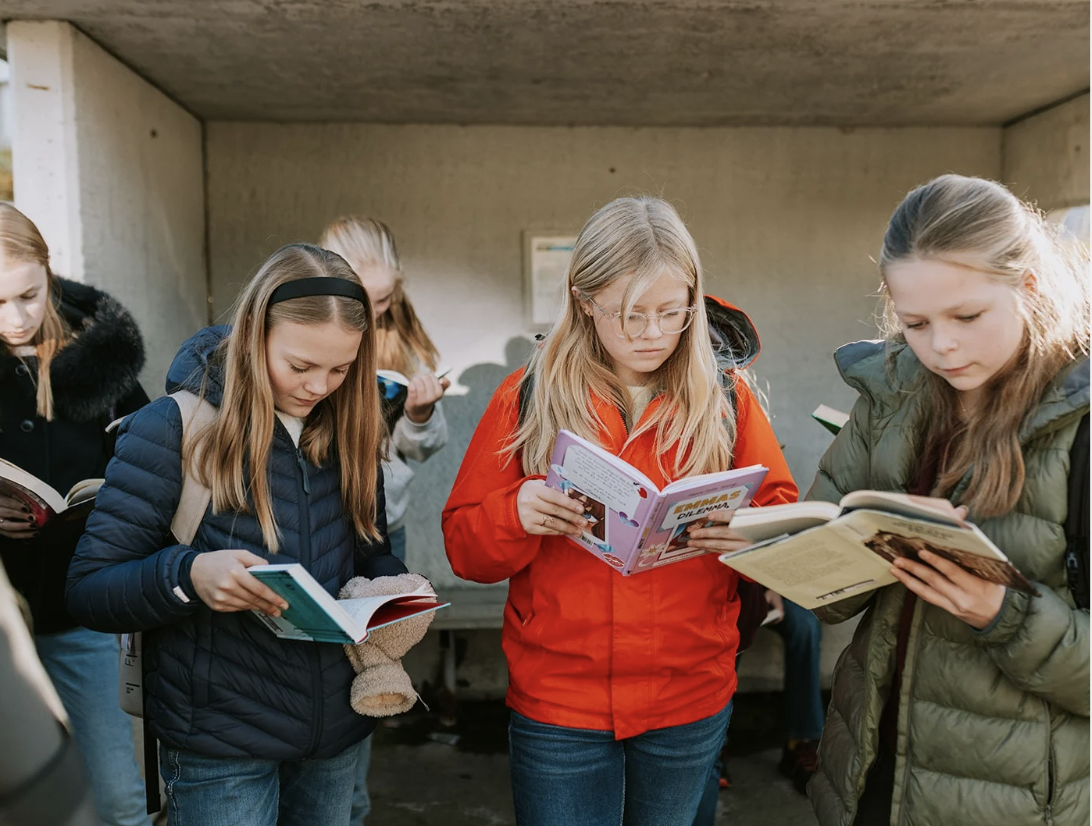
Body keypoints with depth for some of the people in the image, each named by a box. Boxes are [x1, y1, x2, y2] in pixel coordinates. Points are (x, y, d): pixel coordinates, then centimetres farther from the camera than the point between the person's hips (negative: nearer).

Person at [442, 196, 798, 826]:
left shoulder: (726, 399, -2)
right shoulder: (527, 398, -5)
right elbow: (464, 549, -4)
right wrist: (516, 514, -25)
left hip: (691, 702, 2)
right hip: (558, 703, -1)